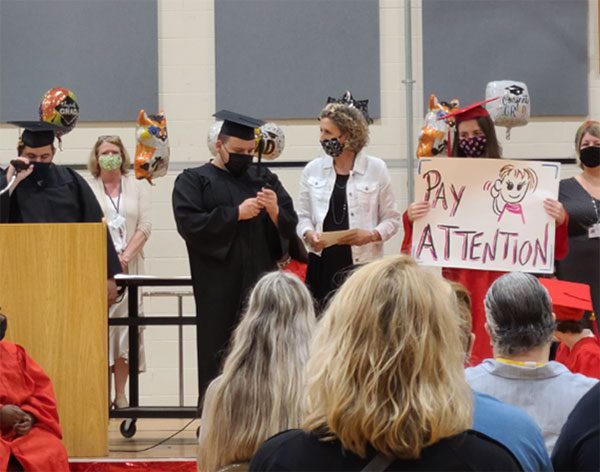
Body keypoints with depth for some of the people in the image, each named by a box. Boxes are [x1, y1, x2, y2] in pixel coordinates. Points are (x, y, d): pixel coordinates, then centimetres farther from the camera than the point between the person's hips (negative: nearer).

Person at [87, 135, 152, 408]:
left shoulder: (136, 188, 11)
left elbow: (144, 227, 3)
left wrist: (125, 257, -9)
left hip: (129, 267, 2)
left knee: (125, 328, -2)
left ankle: (120, 394, 1)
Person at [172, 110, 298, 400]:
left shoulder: (264, 180, 16)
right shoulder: (193, 181, 5)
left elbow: (289, 226, 8)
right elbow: (189, 223, -11)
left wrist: (275, 211, -13)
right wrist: (236, 214, -15)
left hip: (260, 286, 3)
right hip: (219, 291, -3)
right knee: (220, 360, -3)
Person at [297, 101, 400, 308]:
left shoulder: (376, 169, 3)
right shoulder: (313, 170, 10)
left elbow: (392, 218, 5)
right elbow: (303, 215, 14)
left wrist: (372, 235, -13)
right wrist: (309, 234, -7)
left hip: (362, 263, -2)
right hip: (322, 264, 2)